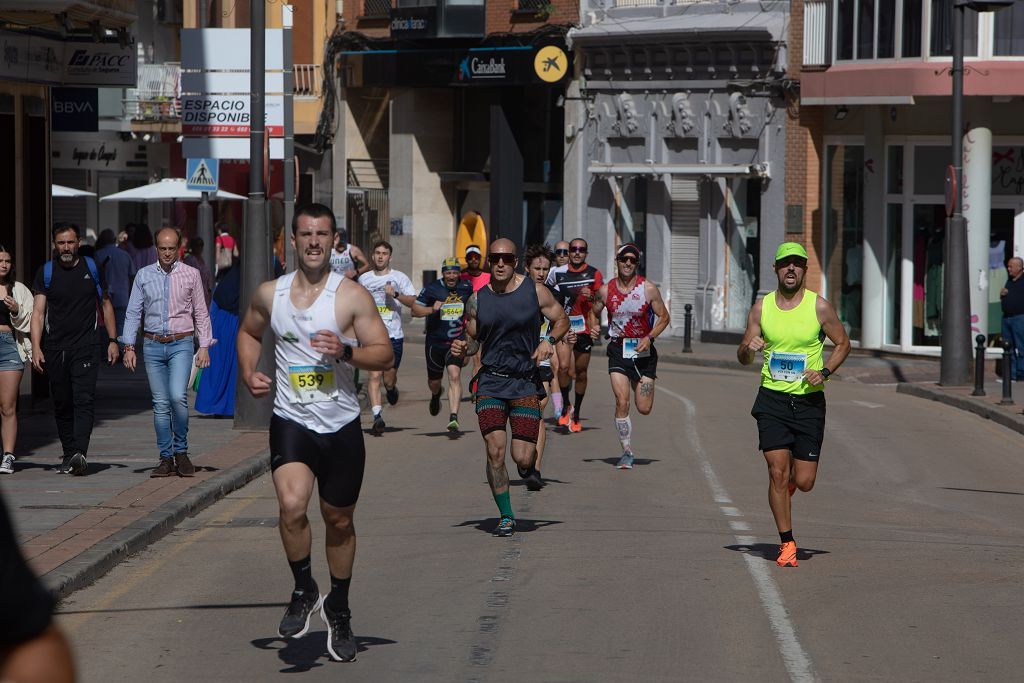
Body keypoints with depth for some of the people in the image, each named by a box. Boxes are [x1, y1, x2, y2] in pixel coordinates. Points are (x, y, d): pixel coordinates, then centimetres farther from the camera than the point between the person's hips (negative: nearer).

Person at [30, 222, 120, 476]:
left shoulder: (91, 268, 7)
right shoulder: (46, 272, 4)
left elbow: (105, 304, 15)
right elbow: (38, 312, 0)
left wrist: (113, 340, 10)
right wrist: (36, 347, -11)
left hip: (86, 347, -2)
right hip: (55, 348, 2)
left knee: (84, 400, -15)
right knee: (62, 405, 7)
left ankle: (80, 453, -25)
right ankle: (69, 454, 17)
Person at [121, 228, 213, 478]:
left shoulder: (191, 275, 3)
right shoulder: (144, 276, 7)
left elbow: (201, 313, 6)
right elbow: (133, 313, 8)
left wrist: (204, 346, 0)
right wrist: (129, 346, 1)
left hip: (180, 345, -2)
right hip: (152, 345, 2)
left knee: (178, 397, -18)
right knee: (160, 404, 3)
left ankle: (181, 451, 0)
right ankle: (166, 459, 8)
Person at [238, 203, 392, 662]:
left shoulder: (351, 296, -7)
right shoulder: (270, 294, 2)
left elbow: (385, 354, -8)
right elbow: (248, 332, 22)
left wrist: (346, 351, -26)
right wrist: (248, 373, 5)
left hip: (341, 424, 0)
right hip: (291, 420, 0)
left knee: (339, 521, 12)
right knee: (292, 506, -24)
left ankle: (338, 610, 33)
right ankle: (304, 592, 1)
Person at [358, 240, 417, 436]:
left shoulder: (400, 278, 3)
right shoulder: (364, 279, 11)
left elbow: (414, 302, -5)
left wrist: (396, 294, -18)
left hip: (394, 335, -1)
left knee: (389, 379, 4)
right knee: (374, 375, -15)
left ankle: (392, 388, 41)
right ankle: (377, 415, -20)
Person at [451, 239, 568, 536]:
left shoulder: (535, 291, -2)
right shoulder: (478, 299, 4)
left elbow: (562, 320, 8)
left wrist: (550, 341, -12)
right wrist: (461, 349, -7)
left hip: (526, 382, -1)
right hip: (490, 383, 1)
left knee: (522, 457, -7)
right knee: (495, 452, -11)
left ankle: (531, 464, 32)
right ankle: (505, 517, 4)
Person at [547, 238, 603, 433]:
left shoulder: (594, 274, 0)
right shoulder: (557, 273, 3)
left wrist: (591, 297, -19)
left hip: (585, 328, 0)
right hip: (563, 326, 0)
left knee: (581, 372, 8)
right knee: (563, 367, -19)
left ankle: (576, 414, 23)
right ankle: (565, 406, 1)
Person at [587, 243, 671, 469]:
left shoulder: (648, 289, -7)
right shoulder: (606, 291, -1)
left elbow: (664, 317, 0)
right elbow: (594, 312, 14)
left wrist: (650, 337, -15)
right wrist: (594, 326, -9)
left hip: (643, 350, 0)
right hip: (618, 349, 0)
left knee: (644, 408, 2)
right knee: (622, 403, -13)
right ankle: (627, 452, -1)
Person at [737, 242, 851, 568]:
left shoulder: (820, 306, -3)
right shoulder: (761, 308, 2)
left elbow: (843, 344, 8)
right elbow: (742, 357, 8)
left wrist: (824, 372, -9)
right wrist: (749, 349, -16)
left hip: (809, 400, -1)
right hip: (772, 398, 1)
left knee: (804, 482, -1)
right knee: (777, 473, -8)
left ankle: (794, 475, 38)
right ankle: (787, 544, 5)